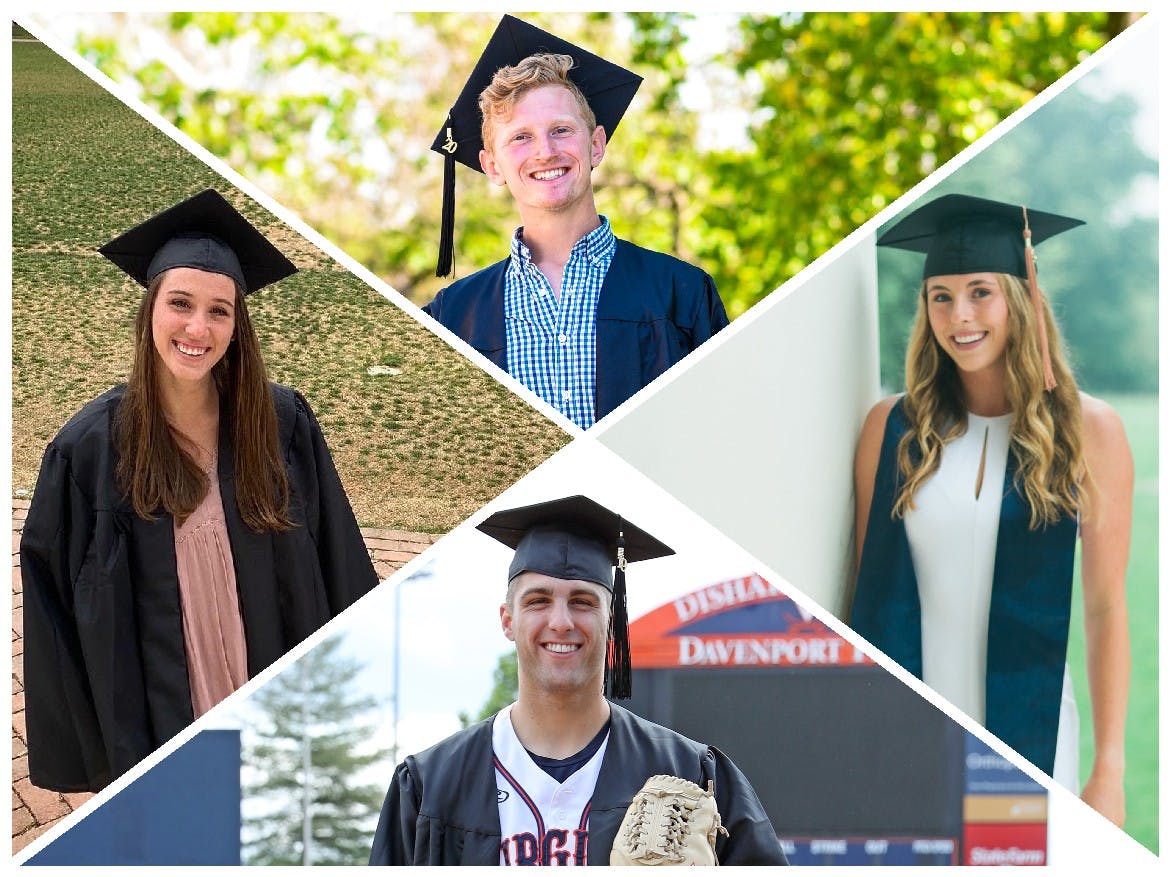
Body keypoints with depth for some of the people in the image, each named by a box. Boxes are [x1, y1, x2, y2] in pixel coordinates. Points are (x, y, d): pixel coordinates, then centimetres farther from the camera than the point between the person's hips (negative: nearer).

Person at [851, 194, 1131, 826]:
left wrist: (1109, 769, -6)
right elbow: (870, 591, 6)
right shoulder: (893, 429, 3)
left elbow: (1106, 608, -2)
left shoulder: (1088, 431, -2)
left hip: (1030, 729, -1)